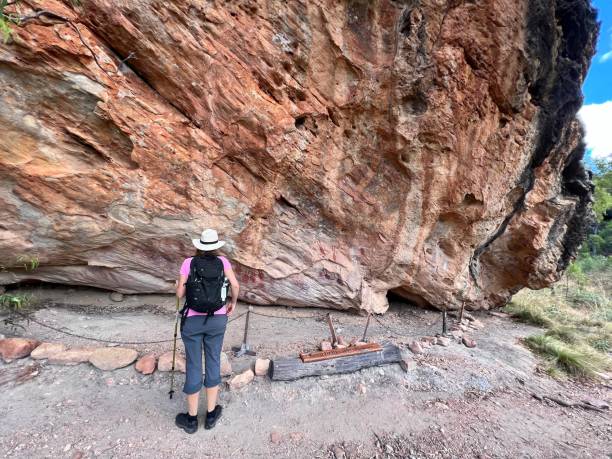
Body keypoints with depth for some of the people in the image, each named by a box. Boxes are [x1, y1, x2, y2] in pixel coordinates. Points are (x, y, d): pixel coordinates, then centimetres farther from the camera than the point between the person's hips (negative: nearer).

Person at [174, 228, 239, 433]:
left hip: (192, 320, -1)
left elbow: (180, 293, -6)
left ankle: (191, 419, 28)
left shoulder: (189, 262, -5)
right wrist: (233, 302, 6)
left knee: (193, 366, 12)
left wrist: (180, 284, 15)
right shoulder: (222, 261, -3)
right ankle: (211, 414, 29)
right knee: (213, 363, 15)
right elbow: (235, 285, -11)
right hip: (217, 319, 1)